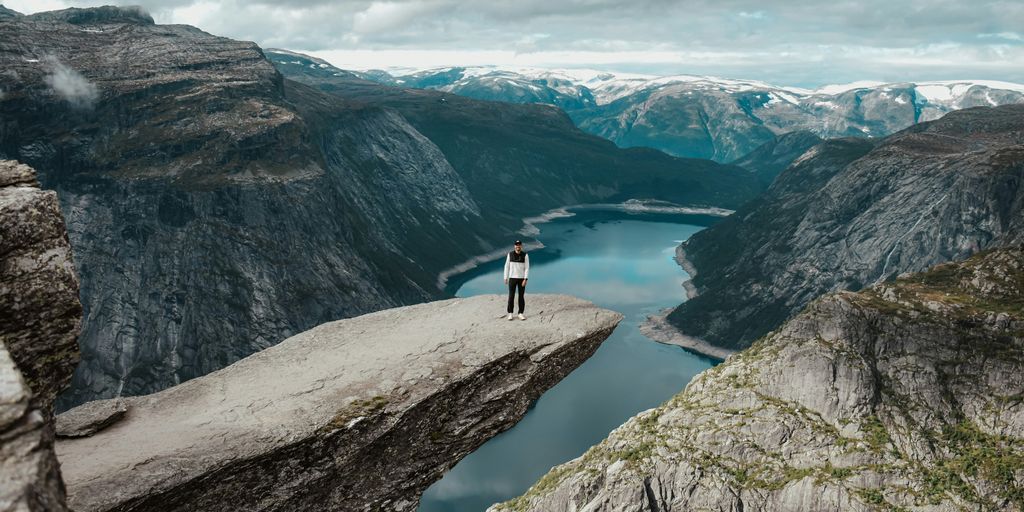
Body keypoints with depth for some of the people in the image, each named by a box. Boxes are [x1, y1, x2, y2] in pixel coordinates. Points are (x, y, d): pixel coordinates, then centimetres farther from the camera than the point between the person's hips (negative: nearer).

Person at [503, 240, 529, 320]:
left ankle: (520, 314, 11)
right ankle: (510, 314, 9)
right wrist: (505, 278, 1)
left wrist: (525, 279, -15)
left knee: (521, 296, 2)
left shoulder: (525, 255, -4)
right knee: (511, 296, -1)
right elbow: (507, 267, 4)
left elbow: (527, 268, -6)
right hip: (512, 278, 0)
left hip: (521, 278, 0)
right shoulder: (510, 254, 0)